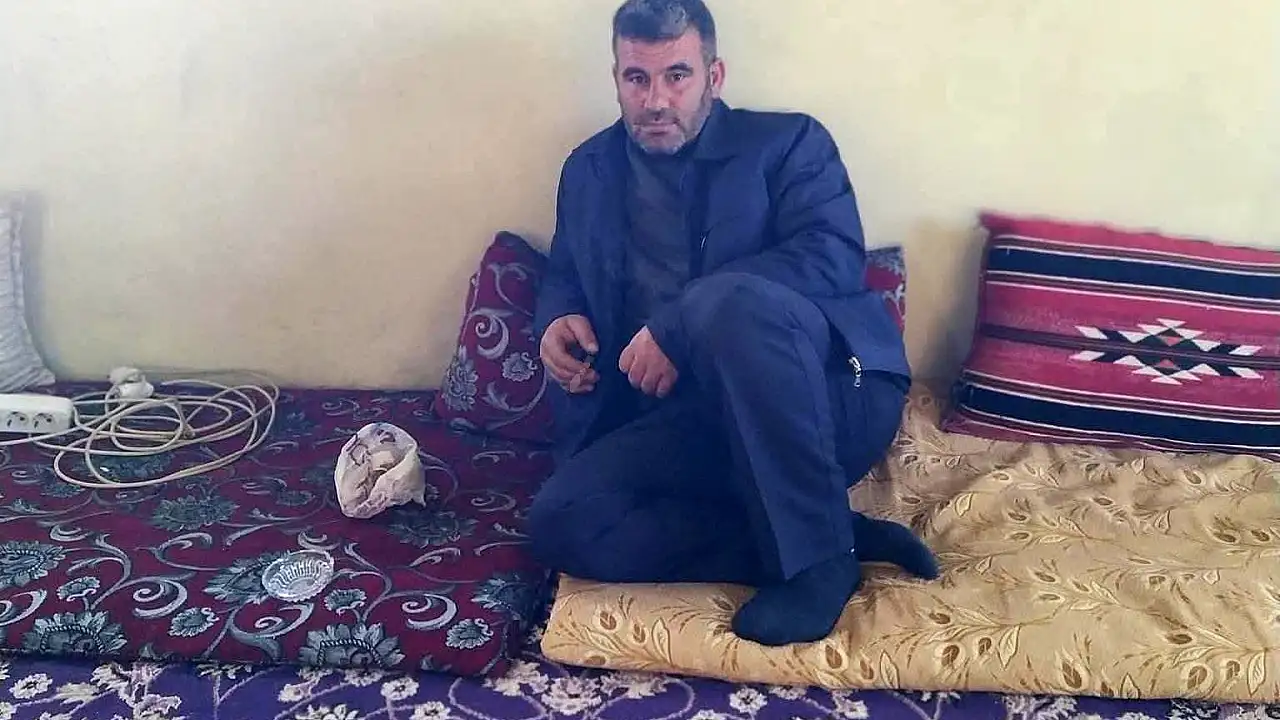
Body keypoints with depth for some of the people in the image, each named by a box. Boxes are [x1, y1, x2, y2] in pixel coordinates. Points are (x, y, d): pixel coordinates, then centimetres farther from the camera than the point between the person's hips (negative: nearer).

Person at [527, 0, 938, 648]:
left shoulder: (787, 142, 7)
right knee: (560, 524, -22)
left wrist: (676, 324, -18)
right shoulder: (589, 171, 22)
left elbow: (834, 257, -10)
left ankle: (819, 555, -20)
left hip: (829, 401, -4)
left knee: (732, 298, -36)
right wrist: (557, 319, 5)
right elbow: (563, 274, 32)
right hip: (686, 422, 5)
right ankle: (843, 535, -16)